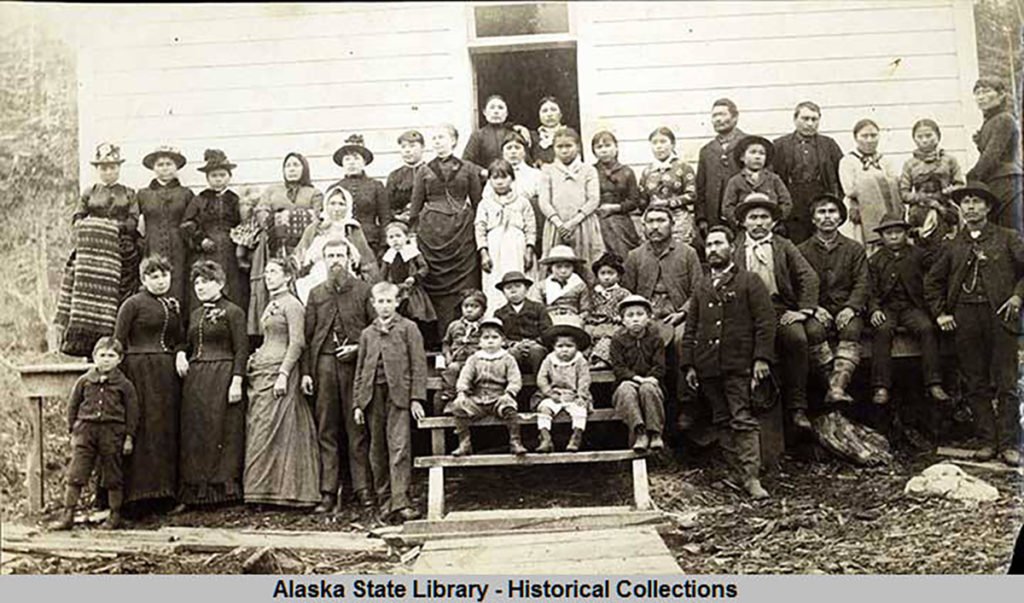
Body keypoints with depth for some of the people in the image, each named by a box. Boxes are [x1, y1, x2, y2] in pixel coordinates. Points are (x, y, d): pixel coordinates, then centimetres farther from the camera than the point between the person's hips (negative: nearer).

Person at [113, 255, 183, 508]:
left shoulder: (174, 306, 17)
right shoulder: (133, 304, 0)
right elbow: (117, 342, -4)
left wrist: (180, 354, -2)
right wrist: (120, 376, -10)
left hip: (168, 373, 6)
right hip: (140, 371, -6)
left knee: (167, 428, 4)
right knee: (144, 428, -9)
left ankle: (166, 490, 8)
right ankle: (141, 490, -5)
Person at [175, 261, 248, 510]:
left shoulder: (233, 312, -3)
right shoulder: (196, 314, 17)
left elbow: (241, 350, -8)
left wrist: (236, 381, -16)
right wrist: (181, 354, 3)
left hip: (222, 377, -7)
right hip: (194, 379, 7)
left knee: (222, 433, -3)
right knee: (192, 435, 6)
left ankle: (224, 489, 4)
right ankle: (190, 494, 11)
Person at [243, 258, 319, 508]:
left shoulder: (291, 304, -7)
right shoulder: (271, 305, 19)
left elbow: (297, 342, -15)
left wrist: (283, 374, -20)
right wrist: (255, 359, 12)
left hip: (278, 371, -9)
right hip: (261, 371, 9)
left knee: (267, 429, -9)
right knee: (257, 428, 6)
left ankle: (270, 489, -3)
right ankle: (262, 489, 9)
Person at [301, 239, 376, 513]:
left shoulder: (364, 290, 6)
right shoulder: (316, 294, 15)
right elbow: (307, 335, 11)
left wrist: (358, 348, -9)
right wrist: (306, 371, 4)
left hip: (355, 364, -2)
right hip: (324, 364, 2)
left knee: (357, 428, 0)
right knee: (326, 429, 3)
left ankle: (362, 488, 6)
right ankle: (328, 491, 7)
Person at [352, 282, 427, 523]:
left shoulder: (408, 328, 6)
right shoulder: (367, 333, 17)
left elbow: (418, 364, 1)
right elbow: (360, 370, 17)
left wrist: (416, 398, -7)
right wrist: (358, 403, 10)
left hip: (398, 394, -4)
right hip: (373, 395, 4)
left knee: (399, 448, -12)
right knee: (377, 451, 6)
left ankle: (400, 501, -14)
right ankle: (384, 501, 13)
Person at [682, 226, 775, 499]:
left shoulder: (749, 281, 4)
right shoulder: (701, 287, 17)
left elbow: (765, 321, -2)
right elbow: (691, 328, 17)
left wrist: (762, 358, -12)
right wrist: (689, 364, 9)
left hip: (738, 364, -5)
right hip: (708, 367, 5)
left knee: (743, 420, -9)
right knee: (722, 422, 7)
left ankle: (752, 477, -8)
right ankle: (735, 473, 13)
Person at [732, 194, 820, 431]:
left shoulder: (784, 246, 18)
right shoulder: (734, 248, 17)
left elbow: (808, 277, 9)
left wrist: (804, 310, -4)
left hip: (781, 310, 1)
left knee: (797, 339, -30)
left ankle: (797, 408, -22)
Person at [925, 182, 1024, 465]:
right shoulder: (954, 244, 14)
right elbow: (932, 280, 20)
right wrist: (939, 312, 10)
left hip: (999, 315, -3)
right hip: (965, 317, 3)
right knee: (975, 384, 4)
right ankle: (987, 441, 11)